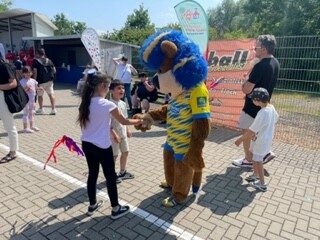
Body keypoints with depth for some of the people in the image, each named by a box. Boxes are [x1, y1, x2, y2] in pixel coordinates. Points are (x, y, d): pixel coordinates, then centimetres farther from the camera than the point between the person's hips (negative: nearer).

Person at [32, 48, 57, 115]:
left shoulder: (35, 61, -4)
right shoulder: (49, 60, 9)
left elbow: (35, 72, -11)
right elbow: (54, 70, 6)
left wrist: (35, 80, -8)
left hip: (40, 81, -3)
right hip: (49, 80, 4)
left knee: (40, 95, 12)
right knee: (51, 94, 5)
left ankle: (41, 109, 20)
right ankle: (53, 109, 1)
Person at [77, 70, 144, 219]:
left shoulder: (85, 102, 1)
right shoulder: (107, 105, -17)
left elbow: (82, 124, 9)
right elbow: (124, 121, -7)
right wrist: (139, 121, 8)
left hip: (86, 144, 7)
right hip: (102, 147, -7)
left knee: (92, 174, 21)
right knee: (110, 177, 9)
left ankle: (92, 205, 37)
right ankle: (115, 209, 24)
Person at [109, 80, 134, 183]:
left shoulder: (123, 103, 5)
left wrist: (127, 130, 13)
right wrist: (114, 134, -26)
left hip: (123, 133, 8)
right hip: (114, 134, -8)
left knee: (125, 152, 18)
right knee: (114, 155, 3)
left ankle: (122, 172, 37)